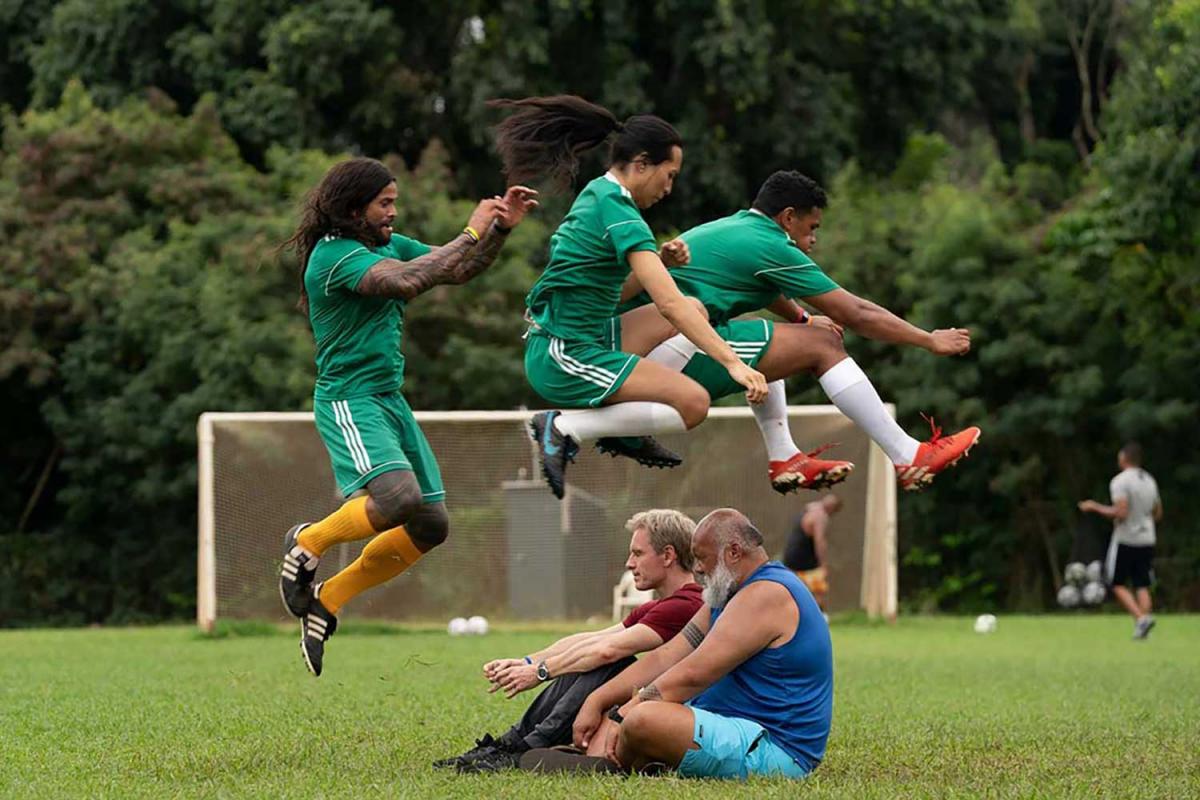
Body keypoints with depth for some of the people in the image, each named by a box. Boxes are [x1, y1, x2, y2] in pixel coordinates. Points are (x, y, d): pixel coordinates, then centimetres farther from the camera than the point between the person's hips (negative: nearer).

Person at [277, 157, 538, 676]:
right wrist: (472, 233, -21)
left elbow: (458, 270, 14)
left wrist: (501, 229, -2)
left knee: (431, 526, 5)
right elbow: (406, 282, -28)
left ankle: (328, 599, 17)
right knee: (399, 499, -30)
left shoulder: (389, 244, 14)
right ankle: (308, 542, -3)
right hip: (349, 399, -9)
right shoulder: (334, 255, -14)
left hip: (390, 400, 9)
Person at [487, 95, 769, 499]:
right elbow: (669, 303, -25)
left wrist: (658, 259, 3)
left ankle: (626, 431, 14)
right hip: (565, 359, -10)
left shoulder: (597, 194, 12)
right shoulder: (618, 212, -18)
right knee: (693, 403, -15)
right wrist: (732, 362, -27)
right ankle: (564, 428, -9)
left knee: (697, 311, 15)